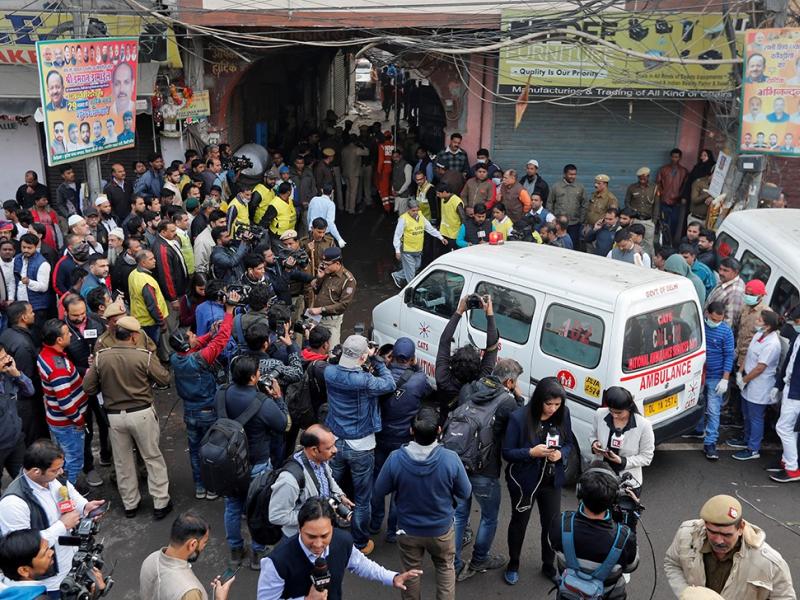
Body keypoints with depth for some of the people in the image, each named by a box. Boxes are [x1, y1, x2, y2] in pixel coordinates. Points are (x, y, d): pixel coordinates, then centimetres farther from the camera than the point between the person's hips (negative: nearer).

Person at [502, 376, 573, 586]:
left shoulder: (563, 414, -11)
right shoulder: (519, 418, -23)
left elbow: (569, 444, 2)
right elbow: (507, 452, -16)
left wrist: (561, 454, -20)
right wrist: (532, 452, -31)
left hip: (552, 481, 3)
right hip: (524, 481, -3)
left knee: (552, 523, 15)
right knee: (519, 522, 18)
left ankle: (549, 565, 42)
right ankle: (513, 565, 42)